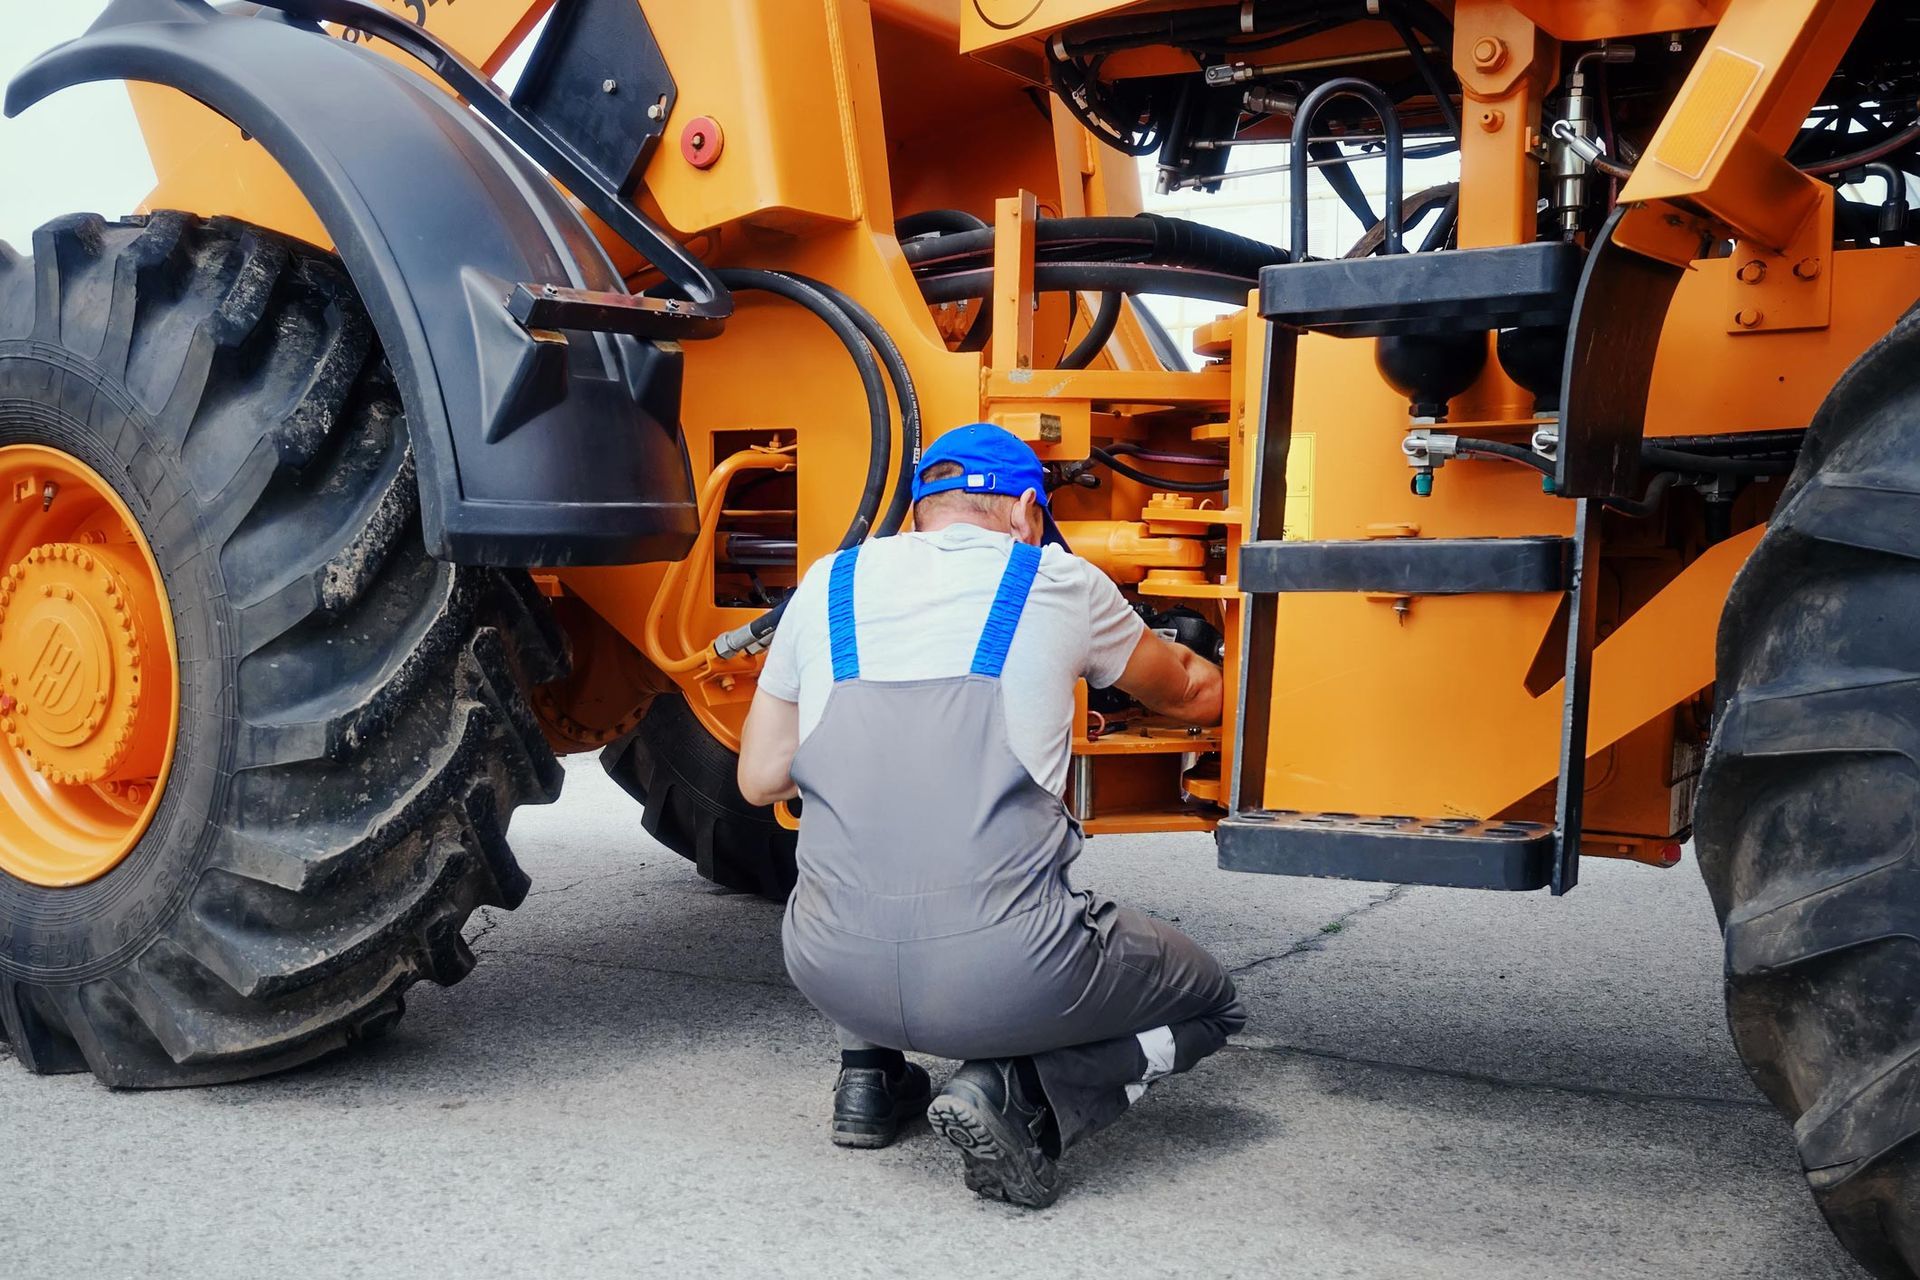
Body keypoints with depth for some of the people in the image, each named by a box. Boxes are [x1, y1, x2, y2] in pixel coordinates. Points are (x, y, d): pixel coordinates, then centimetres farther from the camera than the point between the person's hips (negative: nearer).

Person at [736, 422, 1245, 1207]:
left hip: (832, 971, 4)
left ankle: (869, 1074, 21)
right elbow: (1194, 698, 23)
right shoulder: (1061, 584, 6)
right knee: (1209, 1006, 22)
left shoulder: (829, 583, 10)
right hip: (1004, 976, -4)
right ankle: (1016, 1094, -1)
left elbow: (759, 780, 14)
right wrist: (1208, 678, 47)